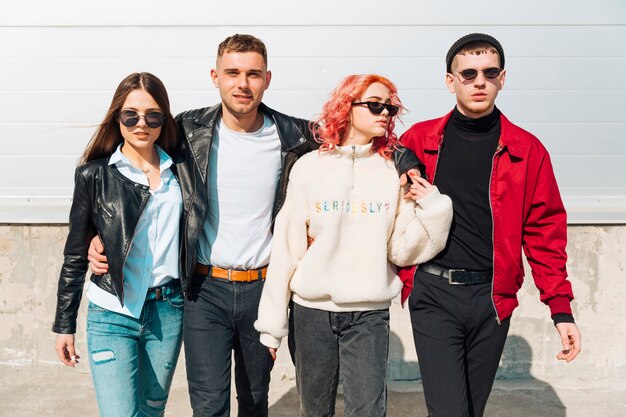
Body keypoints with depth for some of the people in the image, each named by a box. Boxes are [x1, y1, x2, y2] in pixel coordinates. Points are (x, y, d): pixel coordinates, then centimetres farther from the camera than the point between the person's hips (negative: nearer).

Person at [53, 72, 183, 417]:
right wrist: (64, 325, 3)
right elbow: (75, 256, 1)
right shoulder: (94, 175, -3)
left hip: (168, 311, 3)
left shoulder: (177, 171, 4)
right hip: (113, 315, -3)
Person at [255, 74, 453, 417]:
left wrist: (432, 208, -15)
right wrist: (273, 322, 1)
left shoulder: (395, 171, 1)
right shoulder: (310, 167, -1)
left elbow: (401, 251, 1)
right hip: (311, 311, 0)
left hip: (370, 314, 0)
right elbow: (286, 247, 0)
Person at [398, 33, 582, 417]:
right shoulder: (418, 141, 1)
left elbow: (545, 233, 2)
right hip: (433, 295, -1)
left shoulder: (527, 150, 2)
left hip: (492, 298, 2)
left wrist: (561, 309, -1)